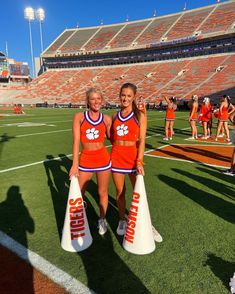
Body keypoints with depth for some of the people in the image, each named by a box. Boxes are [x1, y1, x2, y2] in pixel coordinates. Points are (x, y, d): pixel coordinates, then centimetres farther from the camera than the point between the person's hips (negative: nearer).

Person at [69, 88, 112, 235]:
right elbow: (76, 141, -7)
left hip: (103, 159, 1)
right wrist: (75, 164, -12)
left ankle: (102, 220, 36)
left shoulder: (106, 119, 1)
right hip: (85, 159, 0)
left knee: (102, 192, 12)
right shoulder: (79, 117, -2)